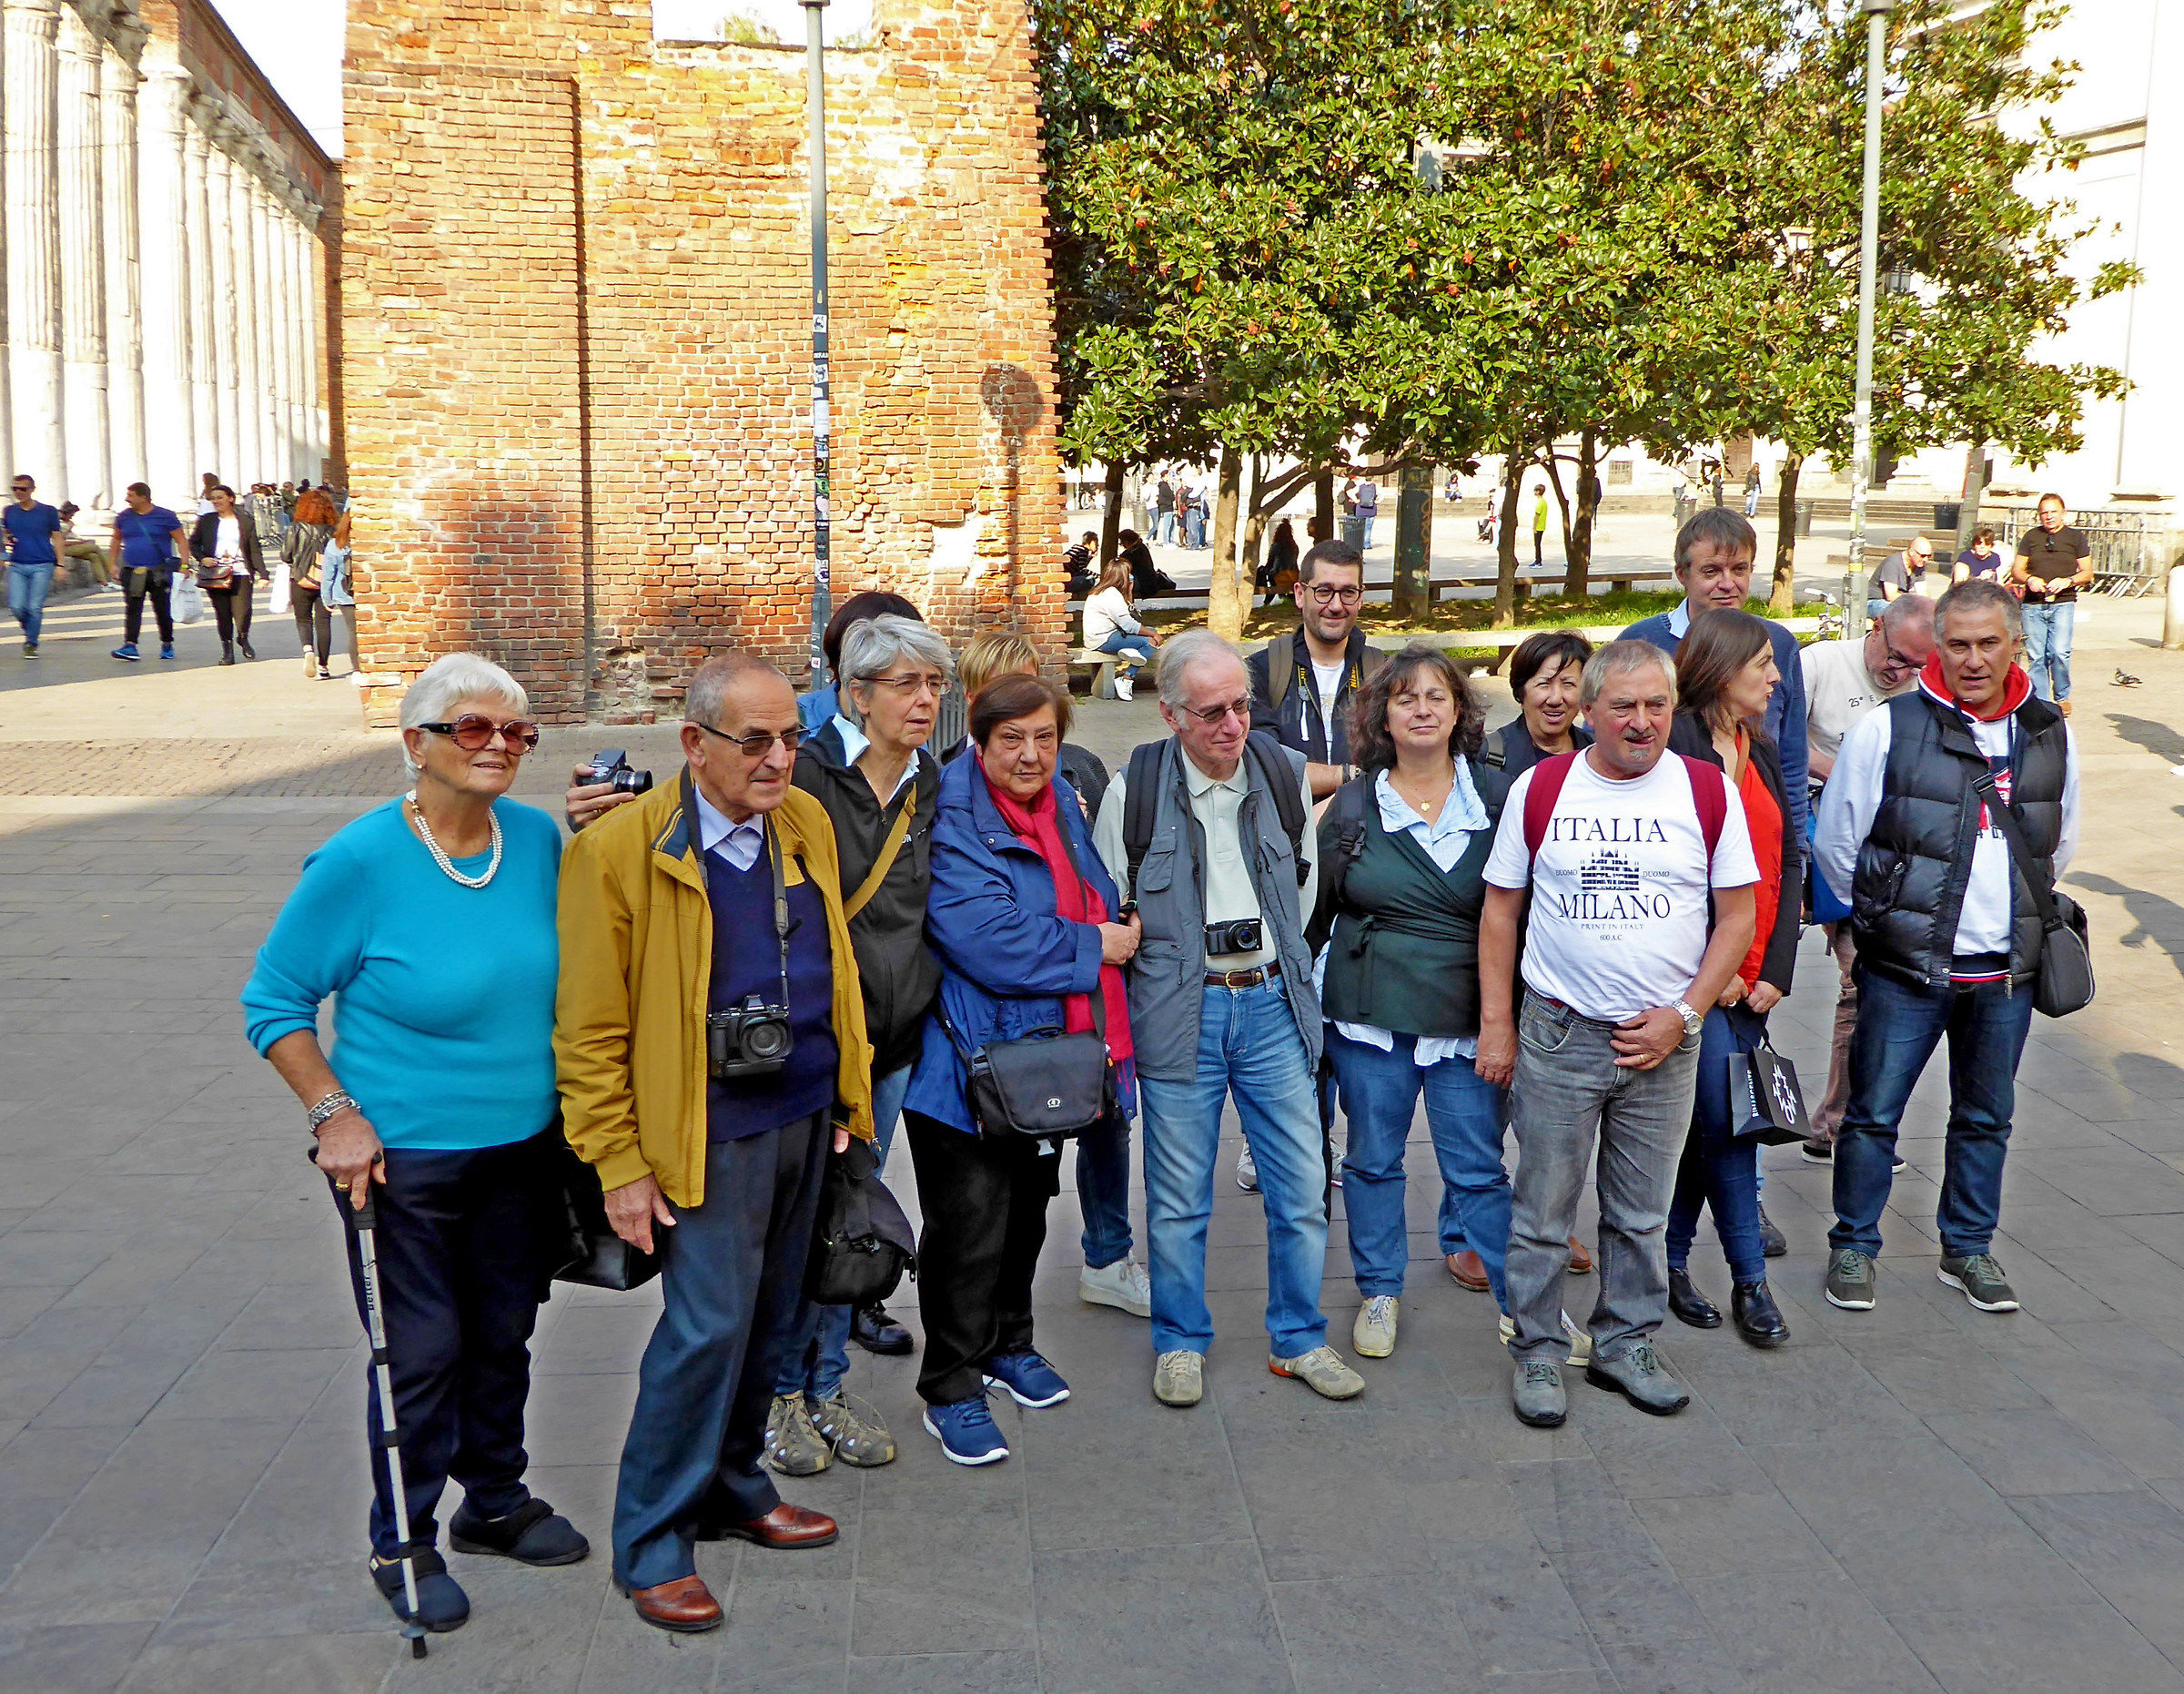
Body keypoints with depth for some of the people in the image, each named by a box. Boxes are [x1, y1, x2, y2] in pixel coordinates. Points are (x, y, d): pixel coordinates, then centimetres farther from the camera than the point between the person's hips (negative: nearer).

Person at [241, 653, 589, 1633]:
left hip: (524, 1148, 5)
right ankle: (404, 1543, 25)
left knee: (503, 1334, 18)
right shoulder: (359, 863, -18)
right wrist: (334, 1113, -16)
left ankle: (495, 1503, 39)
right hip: (403, 1157, -5)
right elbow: (272, 1003, -8)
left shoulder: (538, 839, -2)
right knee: (420, 1352, 4)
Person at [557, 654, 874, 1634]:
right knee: (707, 1327, -6)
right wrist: (618, 1164, -12)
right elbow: (589, 1027, -11)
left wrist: (849, 1096, 15)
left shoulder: (806, 823, 6)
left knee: (770, 1322, 15)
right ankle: (650, 1542, 9)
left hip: (805, 1117, 6)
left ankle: (733, 1488, 34)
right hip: (711, 1132, -6)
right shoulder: (619, 848, -14)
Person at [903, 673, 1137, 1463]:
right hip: (971, 1062, -8)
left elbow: (1095, 903, 26)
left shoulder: (1063, 805, 9)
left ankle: (1009, 1345, 40)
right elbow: (985, 940, -28)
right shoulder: (954, 823, -18)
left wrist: (1113, 929, 8)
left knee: (1027, 1207, 21)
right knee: (970, 1226, -3)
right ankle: (950, 1391, 10)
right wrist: (1094, 946, -17)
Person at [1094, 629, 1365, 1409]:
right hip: (1177, 1013, -2)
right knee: (1178, 1197, 6)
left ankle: (1299, 1338, 22)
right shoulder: (1134, 789, -6)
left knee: (1303, 1185, 5)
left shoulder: (1286, 773, 2)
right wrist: (1173, 965, 4)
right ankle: (1180, 1343, 24)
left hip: (1272, 1002, 3)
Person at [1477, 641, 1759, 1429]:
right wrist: (1497, 1025, -1)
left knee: (1642, 1214, 13)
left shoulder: (1709, 793, -1)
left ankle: (1627, 1346, 28)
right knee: (1543, 1210, 6)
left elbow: (1738, 917, 2)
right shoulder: (1539, 788, -2)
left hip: (1665, 1041, 1)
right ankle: (1537, 1354, 20)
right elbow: (1500, 910, 3)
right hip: (1559, 1033, -1)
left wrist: (1683, 1016, -7)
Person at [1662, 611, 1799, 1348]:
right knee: (1724, 1123, -6)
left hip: (1750, 978, 7)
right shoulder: (1675, 747, -11)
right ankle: (1749, 1281, 4)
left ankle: (1672, 1262, 23)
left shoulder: (1760, 750, 13)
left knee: (1711, 1122, 11)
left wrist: (1777, 969, 1)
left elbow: (1788, 860, 11)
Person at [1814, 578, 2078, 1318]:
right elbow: (1836, 843, -1)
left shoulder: (2050, 736, 4)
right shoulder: (1887, 728, -9)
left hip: (2007, 975, 4)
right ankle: (1853, 1248, 18)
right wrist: (1886, 917, 6)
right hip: (1905, 971, -4)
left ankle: (1968, 1249, 30)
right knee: (1874, 1112, 2)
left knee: (1986, 1118, 15)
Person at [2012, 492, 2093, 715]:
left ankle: (2062, 697, 3)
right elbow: (2016, 570, 12)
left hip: (2063, 604, -2)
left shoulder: (2076, 537, 9)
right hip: (2033, 605, 2)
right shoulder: (2031, 537, 12)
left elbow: (2087, 573, 8)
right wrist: (2029, 579, -10)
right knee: (2035, 656, -1)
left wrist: (2068, 581, -11)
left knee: (2060, 652, -15)